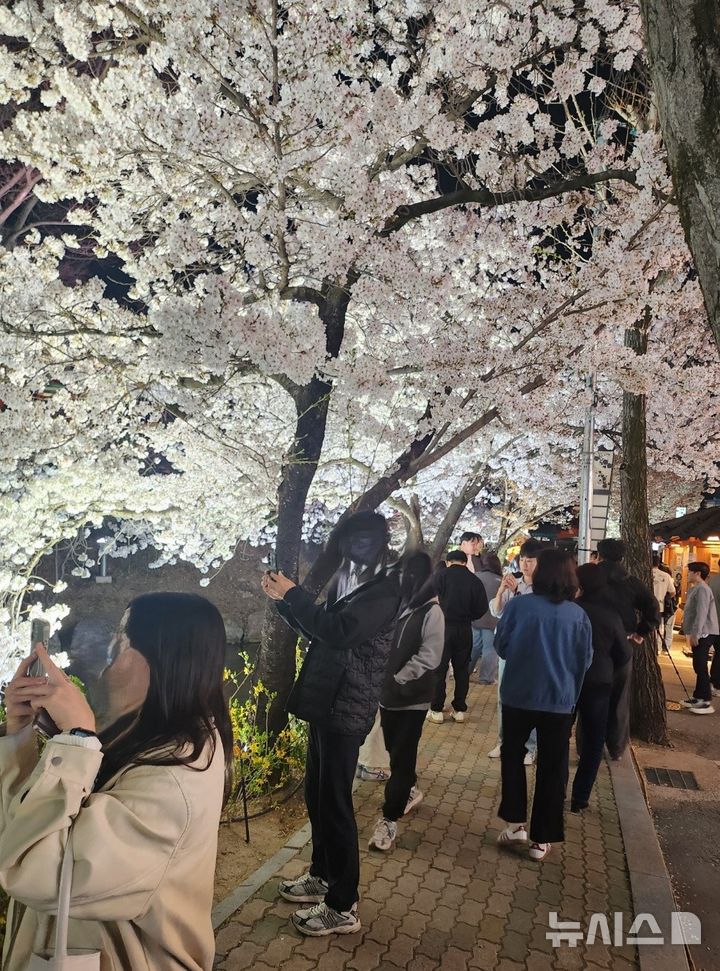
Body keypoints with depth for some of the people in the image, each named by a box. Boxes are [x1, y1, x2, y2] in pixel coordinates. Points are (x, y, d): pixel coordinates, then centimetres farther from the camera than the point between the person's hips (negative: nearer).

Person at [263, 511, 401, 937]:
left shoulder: (384, 590, -17)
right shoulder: (352, 582, 10)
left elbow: (338, 631, -29)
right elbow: (319, 630, 18)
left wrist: (293, 594, -19)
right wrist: (286, 598, 6)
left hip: (346, 709, -9)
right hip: (326, 702, 9)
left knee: (335, 803, 1)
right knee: (317, 794, 19)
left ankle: (343, 907, 16)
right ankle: (323, 876, 38)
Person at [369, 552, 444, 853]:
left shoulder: (431, 612, -14)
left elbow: (428, 658, -18)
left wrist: (397, 680, -18)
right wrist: (382, 681, -2)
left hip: (412, 697, -6)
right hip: (388, 693, 6)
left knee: (401, 757, 1)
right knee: (395, 750, 20)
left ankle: (389, 819, 11)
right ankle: (410, 790, 44)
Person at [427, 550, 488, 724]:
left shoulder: (441, 575, -7)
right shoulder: (474, 580, 1)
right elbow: (482, 607, 1)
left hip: (443, 626, -3)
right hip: (465, 629, 3)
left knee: (439, 669, 5)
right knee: (462, 669, 13)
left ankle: (436, 710, 8)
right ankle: (460, 709, 17)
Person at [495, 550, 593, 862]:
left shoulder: (518, 605, -14)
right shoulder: (578, 615, -9)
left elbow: (501, 646, -3)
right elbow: (585, 660, 1)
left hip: (518, 695, -1)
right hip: (560, 700, 1)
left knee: (512, 756, 21)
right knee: (552, 768, 14)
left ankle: (516, 823, 19)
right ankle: (542, 839, 21)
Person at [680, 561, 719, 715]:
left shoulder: (702, 589, -14)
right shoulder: (695, 589, 19)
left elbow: (702, 613, -21)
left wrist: (695, 633, -23)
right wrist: (692, 633, 22)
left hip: (704, 634, -10)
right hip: (699, 634, 10)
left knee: (701, 666, -11)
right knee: (698, 666, 13)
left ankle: (706, 702, -9)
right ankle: (699, 697, 19)